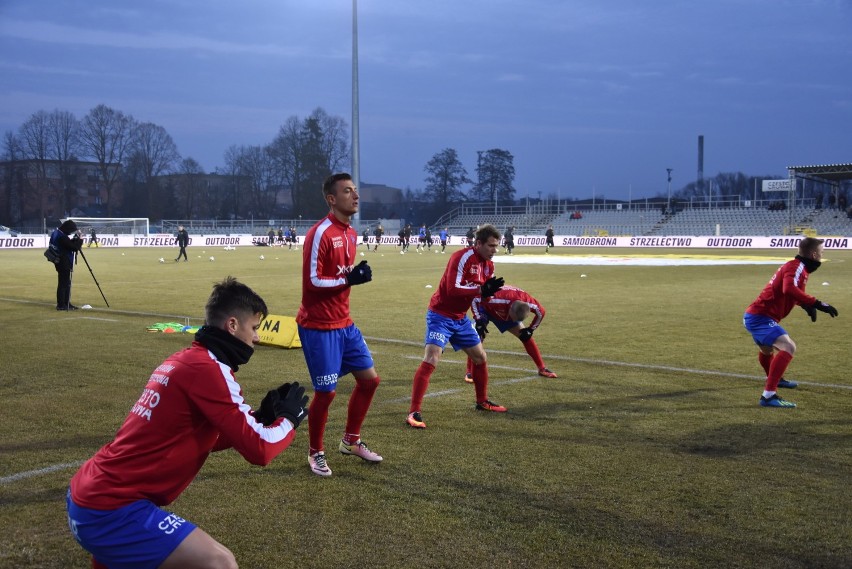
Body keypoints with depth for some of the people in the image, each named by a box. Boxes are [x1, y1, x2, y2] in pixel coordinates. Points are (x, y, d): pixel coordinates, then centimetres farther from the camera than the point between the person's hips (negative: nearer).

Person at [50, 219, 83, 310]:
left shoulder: (57, 233, 9)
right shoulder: (62, 237, -22)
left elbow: (70, 244, 18)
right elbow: (74, 247, -20)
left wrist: (75, 239, 4)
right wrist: (79, 239, -7)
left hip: (61, 263, 10)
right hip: (64, 263, -10)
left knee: (66, 283, 16)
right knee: (63, 283, -4)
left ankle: (66, 303, 22)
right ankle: (61, 305, 0)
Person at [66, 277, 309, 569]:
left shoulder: (182, 359, 9)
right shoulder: (206, 368, -17)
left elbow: (209, 437, 22)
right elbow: (259, 449, -17)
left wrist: (262, 415, 13)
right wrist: (289, 417, 1)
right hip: (111, 510, -10)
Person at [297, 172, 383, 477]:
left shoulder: (350, 234, 11)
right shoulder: (321, 233, -17)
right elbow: (312, 281, -19)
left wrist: (358, 274, -4)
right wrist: (349, 279, -20)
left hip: (344, 323, 9)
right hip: (318, 326, -9)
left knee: (369, 378, 12)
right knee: (326, 392, -2)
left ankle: (351, 441, 29)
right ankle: (316, 453, 18)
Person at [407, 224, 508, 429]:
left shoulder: (488, 265, 4)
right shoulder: (462, 258, -22)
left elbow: (483, 292, 10)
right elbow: (453, 289, -29)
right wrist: (481, 290, -29)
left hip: (460, 318, 9)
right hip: (441, 315, -9)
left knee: (480, 357, 16)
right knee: (431, 360, -19)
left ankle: (482, 401, 35)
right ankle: (414, 412, -16)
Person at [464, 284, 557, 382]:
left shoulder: (528, 302, -33)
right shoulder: (500, 299, -46)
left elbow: (541, 312, -9)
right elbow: (474, 300, -34)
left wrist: (530, 329, -10)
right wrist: (479, 322, -35)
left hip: (506, 313, 4)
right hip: (486, 309, -4)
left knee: (526, 336, -1)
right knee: (478, 338, -24)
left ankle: (542, 369, 12)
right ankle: (470, 373, -16)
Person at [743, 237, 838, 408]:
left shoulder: (796, 266, 15)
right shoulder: (797, 267, -15)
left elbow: (794, 291, 33)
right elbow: (789, 289, -35)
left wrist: (807, 305, 15)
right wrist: (817, 304, -35)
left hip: (754, 316, 11)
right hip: (760, 317, -11)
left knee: (767, 349, 35)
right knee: (788, 347, -26)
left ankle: (774, 379, 64)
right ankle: (769, 395, -33)